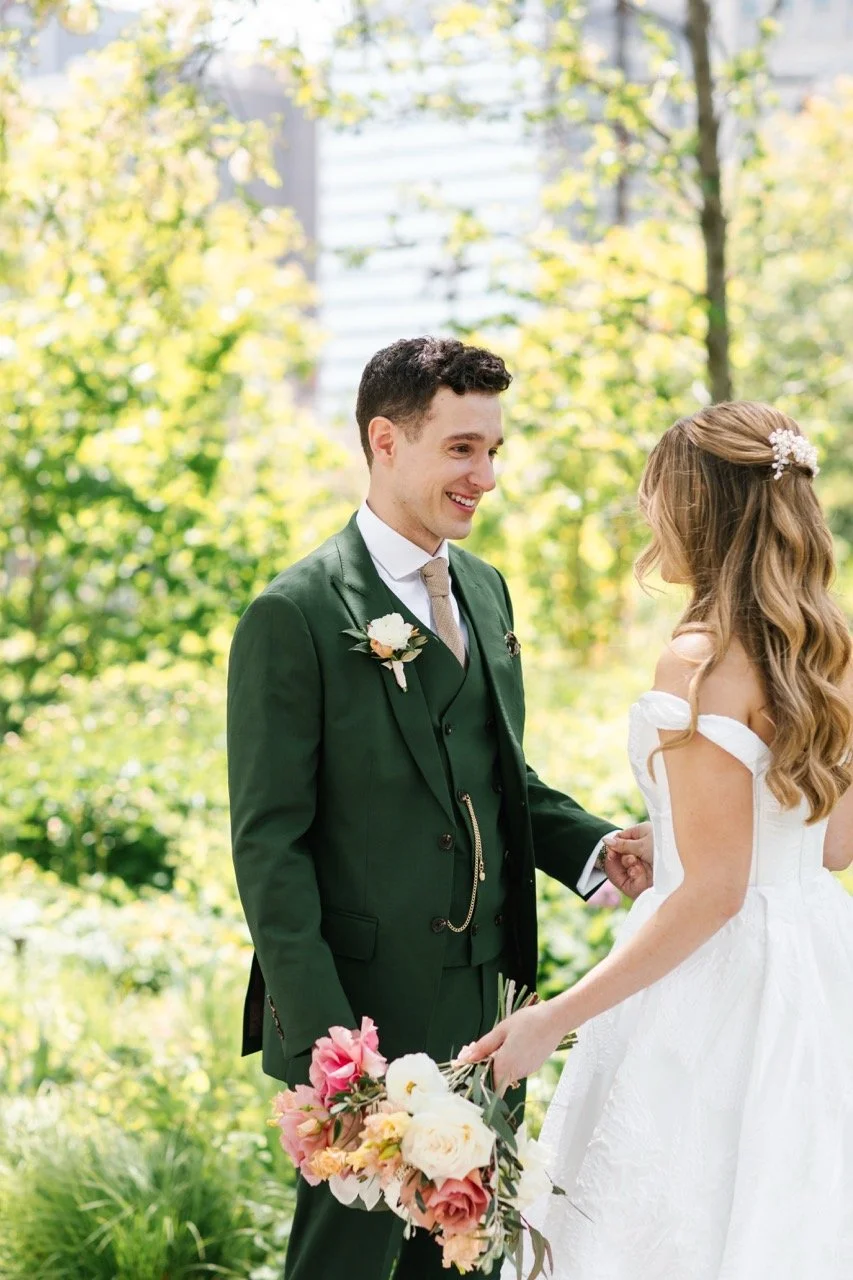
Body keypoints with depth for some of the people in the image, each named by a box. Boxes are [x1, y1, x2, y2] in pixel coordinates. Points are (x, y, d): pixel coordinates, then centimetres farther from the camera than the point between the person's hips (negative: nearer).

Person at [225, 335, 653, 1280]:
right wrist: (322, 1033, -19)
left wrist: (595, 849, 0)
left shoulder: (484, 589, 10)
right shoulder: (295, 617, -13)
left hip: (480, 1000, 7)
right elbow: (269, 842, -14)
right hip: (365, 1009, -7)